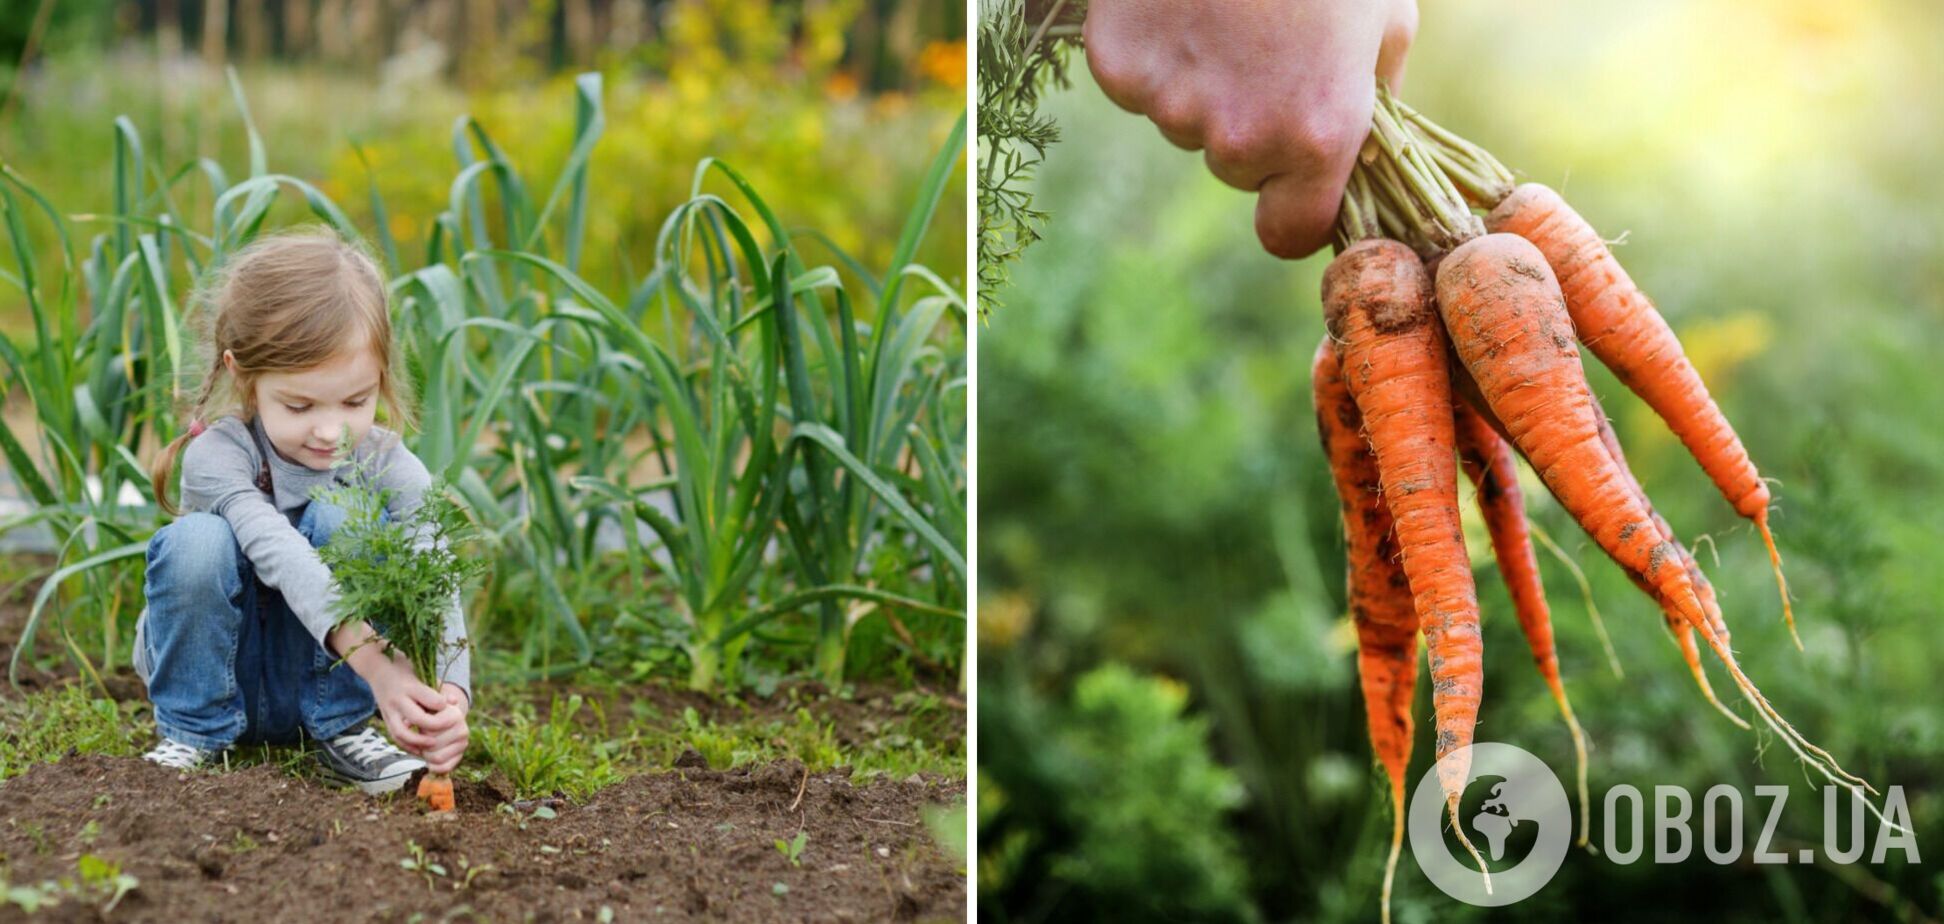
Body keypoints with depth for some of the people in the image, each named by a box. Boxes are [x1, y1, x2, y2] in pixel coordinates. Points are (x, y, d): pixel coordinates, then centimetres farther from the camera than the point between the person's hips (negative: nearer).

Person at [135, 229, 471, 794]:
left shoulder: (391, 471, -13)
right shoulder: (217, 456, -21)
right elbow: (282, 557, -39)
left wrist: (451, 698, -49)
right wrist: (374, 661, -55)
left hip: (323, 683, 1)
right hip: (216, 676, -1)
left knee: (343, 517, -25)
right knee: (196, 542, -31)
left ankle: (343, 730, -14)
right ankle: (192, 733, -11)